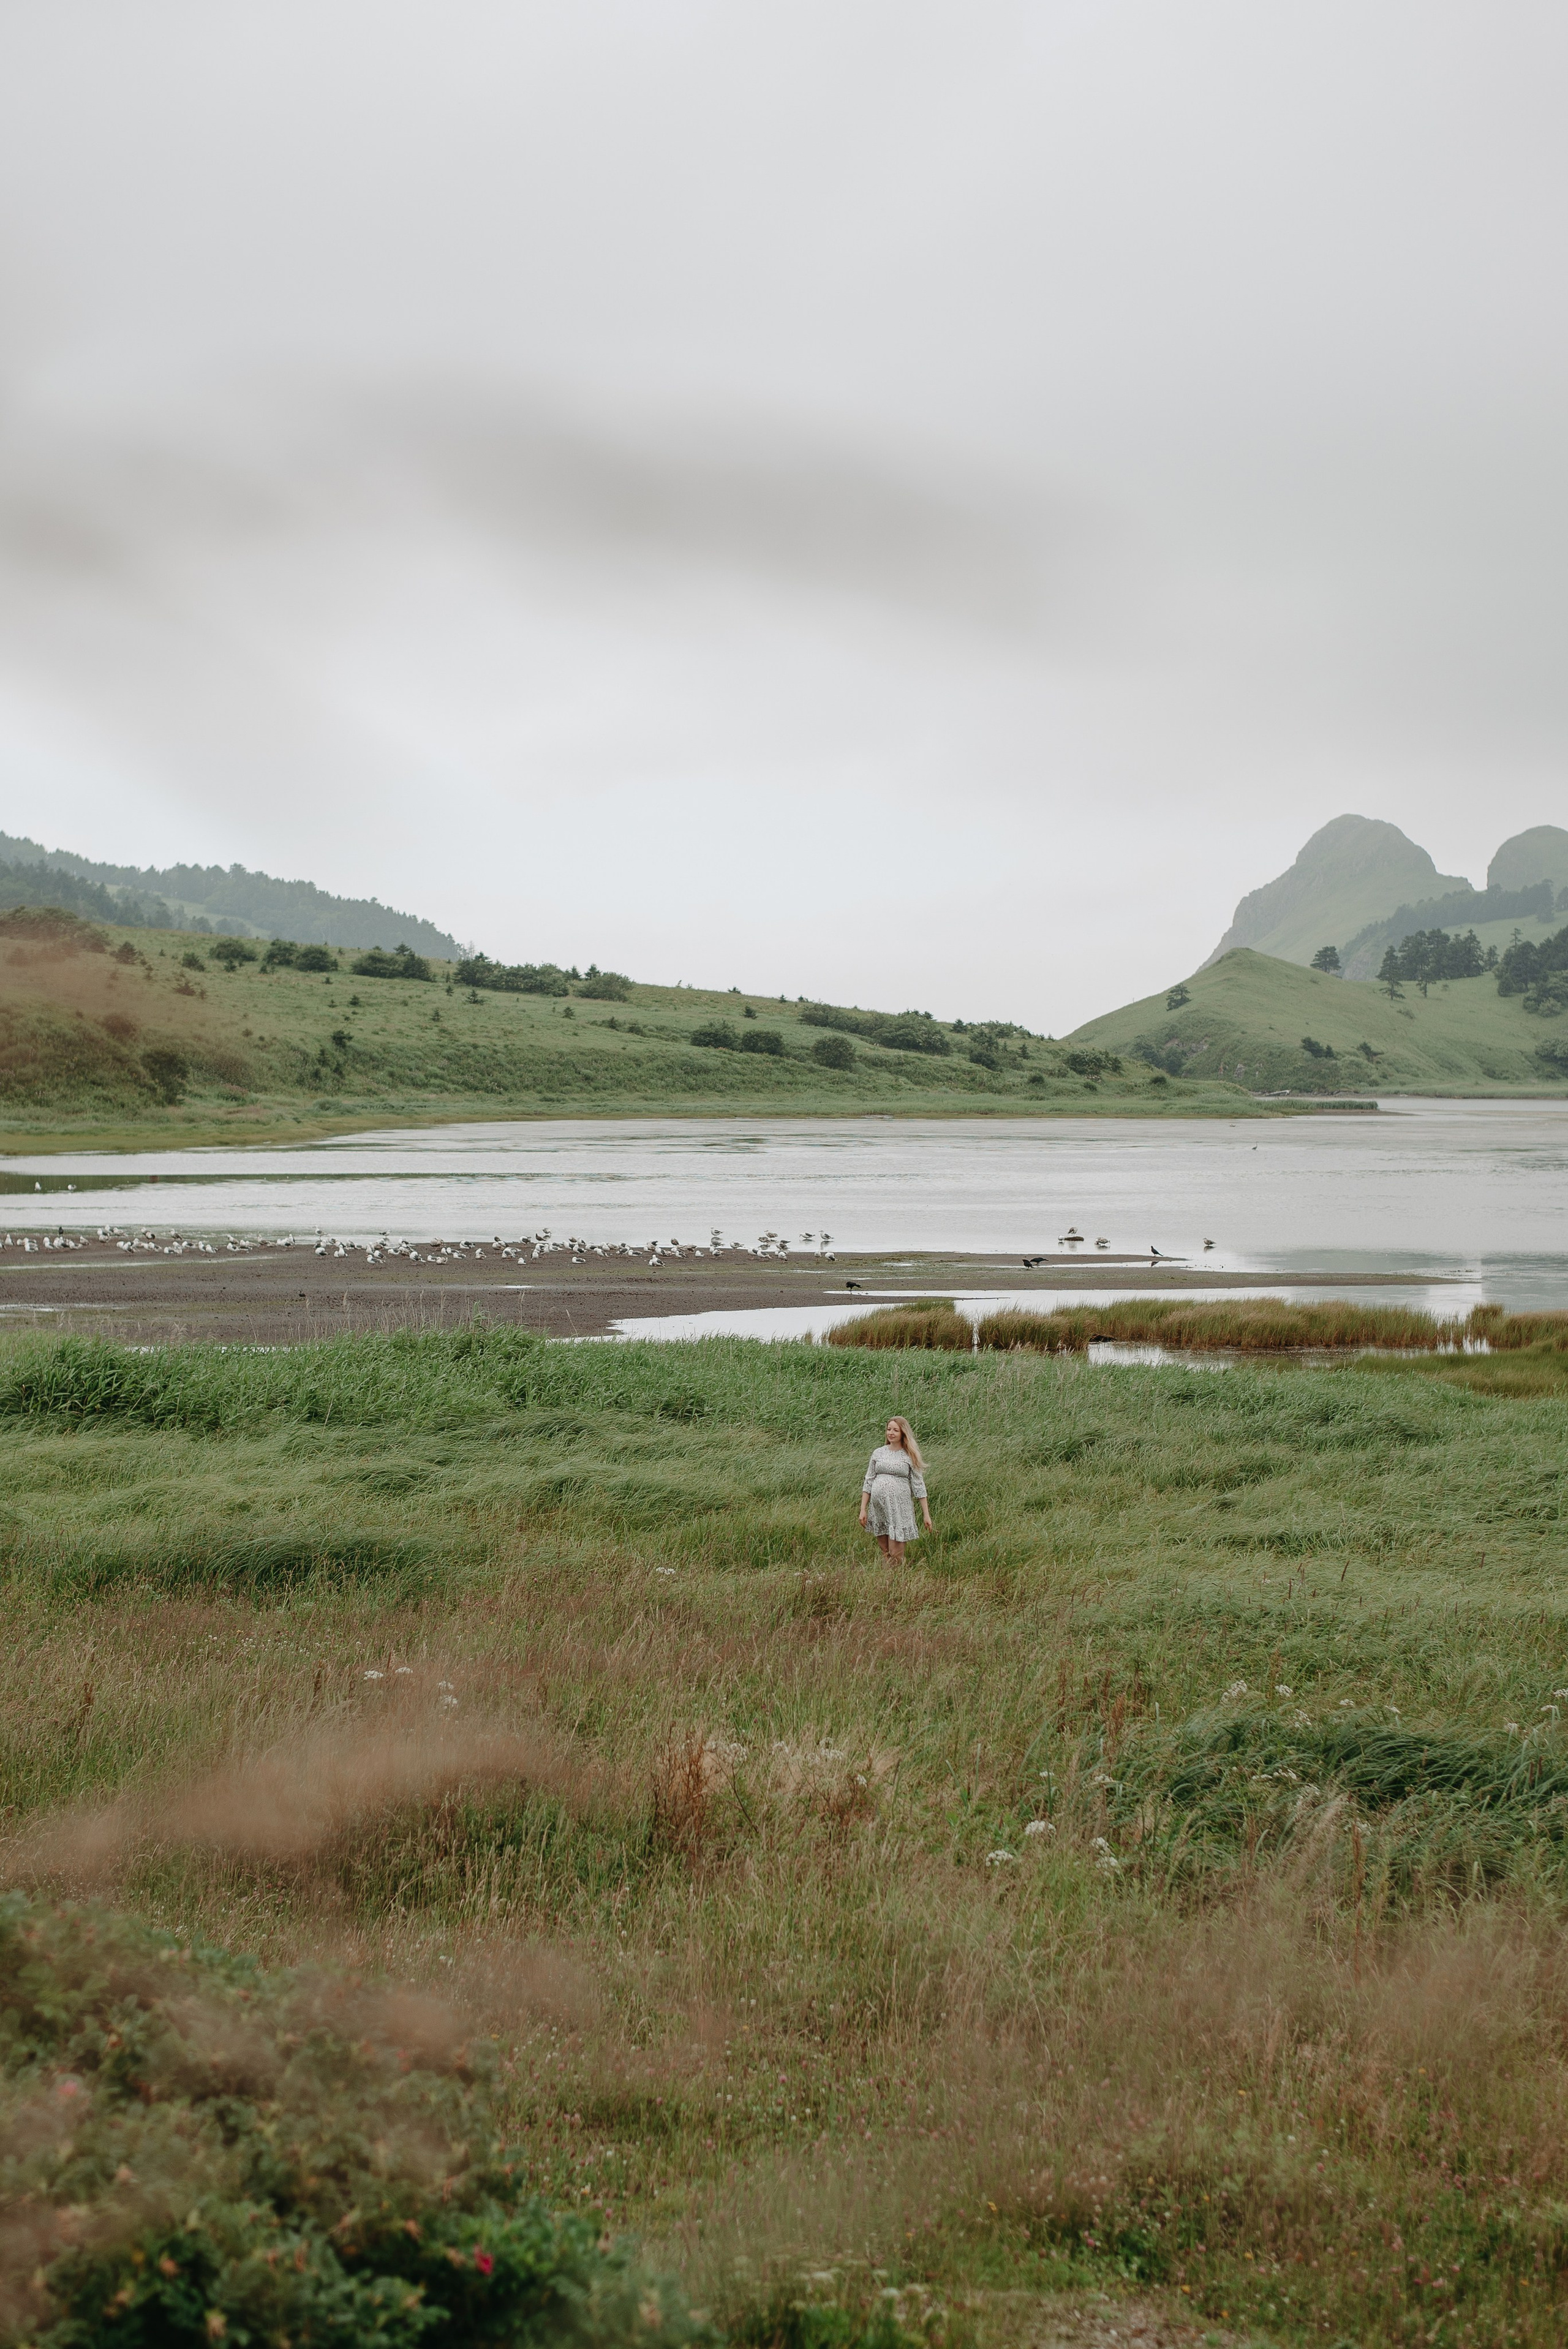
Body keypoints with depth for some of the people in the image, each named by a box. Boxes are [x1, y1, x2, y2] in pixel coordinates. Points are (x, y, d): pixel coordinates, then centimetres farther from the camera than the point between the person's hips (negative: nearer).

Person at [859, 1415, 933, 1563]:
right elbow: (868, 1482, 12)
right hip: (878, 1506, 3)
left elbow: (918, 1486, 2)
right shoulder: (878, 1453, 10)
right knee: (884, 1552, 7)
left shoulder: (909, 1456, 2)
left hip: (899, 1508, -3)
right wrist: (863, 1510, 7)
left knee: (895, 1555, -8)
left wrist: (926, 1515, -1)